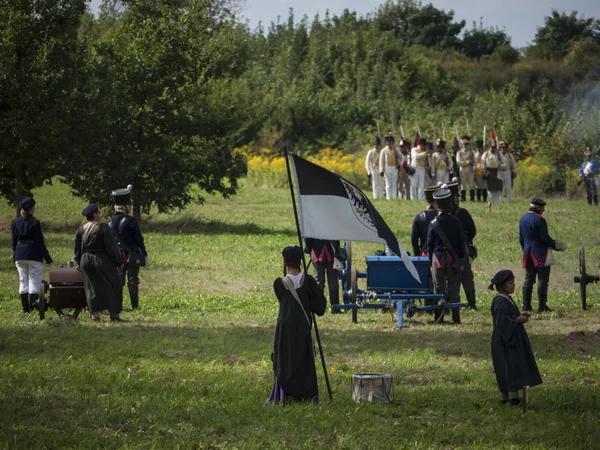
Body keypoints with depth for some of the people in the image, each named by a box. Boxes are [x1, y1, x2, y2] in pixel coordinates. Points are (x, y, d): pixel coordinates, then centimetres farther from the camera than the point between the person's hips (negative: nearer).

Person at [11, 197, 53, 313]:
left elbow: (14, 241, 10)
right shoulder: (34, 222, -11)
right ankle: (33, 306, -6)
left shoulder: (15, 222, 6)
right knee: (34, 281, 1)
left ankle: (25, 308, 12)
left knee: (23, 281, 11)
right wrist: (47, 257, -6)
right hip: (33, 254, -5)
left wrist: (15, 256, 19)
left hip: (19, 255, 5)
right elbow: (39, 242, -11)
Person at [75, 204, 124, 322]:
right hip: (102, 261, -5)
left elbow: (77, 249, 9)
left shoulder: (81, 229, 4)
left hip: (86, 262, 5)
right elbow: (111, 247, -11)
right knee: (112, 287, 5)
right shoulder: (103, 228, -13)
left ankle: (95, 314, 2)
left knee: (92, 287, 9)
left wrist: (80, 263, 20)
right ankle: (114, 314, 4)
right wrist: (119, 262, -3)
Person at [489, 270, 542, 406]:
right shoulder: (500, 302, -18)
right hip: (505, 340, -10)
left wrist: (520, 315, 7)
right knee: (512, 366, -12)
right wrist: (518, 320, -17)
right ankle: (513, 396, -14)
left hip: (512, 338, 10)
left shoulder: (506, 299, 13)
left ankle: (505, 397, 16)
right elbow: (502, 321, -25)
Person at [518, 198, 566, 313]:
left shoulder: (523, 219, 10)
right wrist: (556, 245, -2)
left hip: (528, 254, 8)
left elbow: (521, 239, 15)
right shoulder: (539, 220, -15)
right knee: (543, 279, -3)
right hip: (541, 254, -8)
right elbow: (545, 238, -16)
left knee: (528, 279, 11)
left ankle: (526, 306, 10)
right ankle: (542, 306, -5)